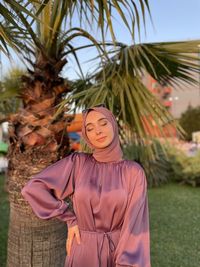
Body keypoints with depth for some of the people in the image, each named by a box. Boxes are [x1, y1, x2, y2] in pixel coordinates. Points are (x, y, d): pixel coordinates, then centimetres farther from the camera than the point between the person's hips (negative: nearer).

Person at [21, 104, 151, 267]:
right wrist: (70, 219, -11)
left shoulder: (134, 172, -10)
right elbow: (33, 188, -10)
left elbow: (135, 224, -15)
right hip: (84, 253, 1)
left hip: (121, 253, -1)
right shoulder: (77, 162, -8)